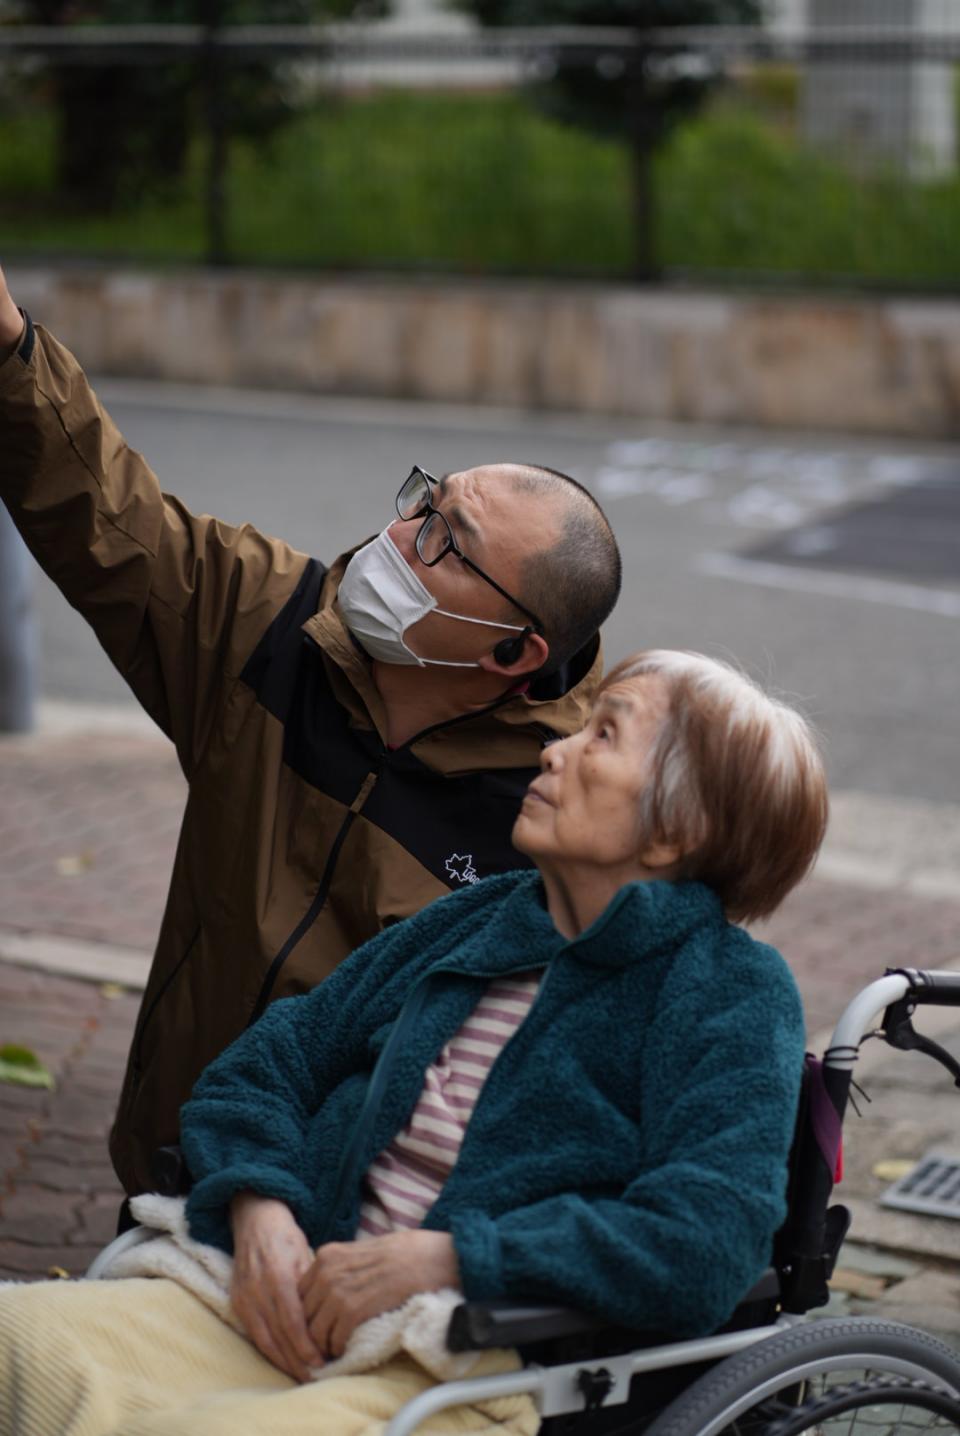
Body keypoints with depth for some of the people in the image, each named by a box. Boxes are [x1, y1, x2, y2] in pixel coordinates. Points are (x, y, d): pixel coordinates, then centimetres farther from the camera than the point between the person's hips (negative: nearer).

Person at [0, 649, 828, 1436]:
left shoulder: (735, 994, 1)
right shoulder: (473, 923, 22)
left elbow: (703, 1249, -14)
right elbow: (266, 1066, 24)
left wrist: (445, 1256, -16)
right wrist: (257, 1210, 1)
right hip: (302, 1317, 6)